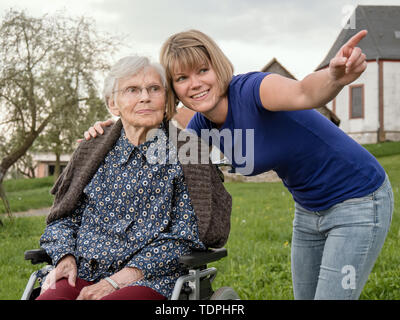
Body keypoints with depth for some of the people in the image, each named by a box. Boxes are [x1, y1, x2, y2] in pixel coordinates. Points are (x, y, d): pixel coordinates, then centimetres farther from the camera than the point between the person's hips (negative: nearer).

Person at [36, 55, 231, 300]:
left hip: (151, 280, -3)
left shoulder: (186, 156, 4)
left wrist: (117, 280, -13)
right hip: (83, 277, 3)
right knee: (49, 297, -29)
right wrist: (65, 257, -4)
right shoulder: (91, 154, 15)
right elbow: (64, 218, 19)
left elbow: (183, 237, -4)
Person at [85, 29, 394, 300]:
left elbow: (303, 93, -48)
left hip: (358, 201, -7)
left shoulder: (250, 89, -27)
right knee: (305, 296, 16)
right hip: (309, 209, 8)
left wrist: (336, 77, -69)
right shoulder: (203, 126, -4)